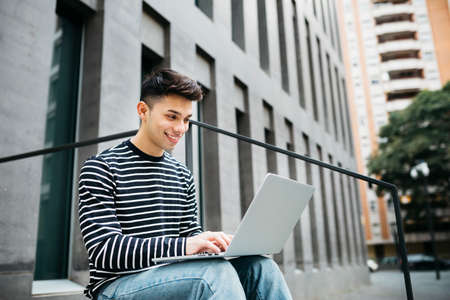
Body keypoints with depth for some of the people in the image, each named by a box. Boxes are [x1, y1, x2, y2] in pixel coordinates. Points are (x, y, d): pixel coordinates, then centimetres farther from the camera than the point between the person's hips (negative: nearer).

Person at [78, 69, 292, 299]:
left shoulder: (183, 175, 14)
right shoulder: (101, 168, -6)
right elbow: (103, 250, -16)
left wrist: (219, 242, -10)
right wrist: (183, 246, -28)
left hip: (172, 278, 6)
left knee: (259, 266, -19)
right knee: (217, 272, -33)